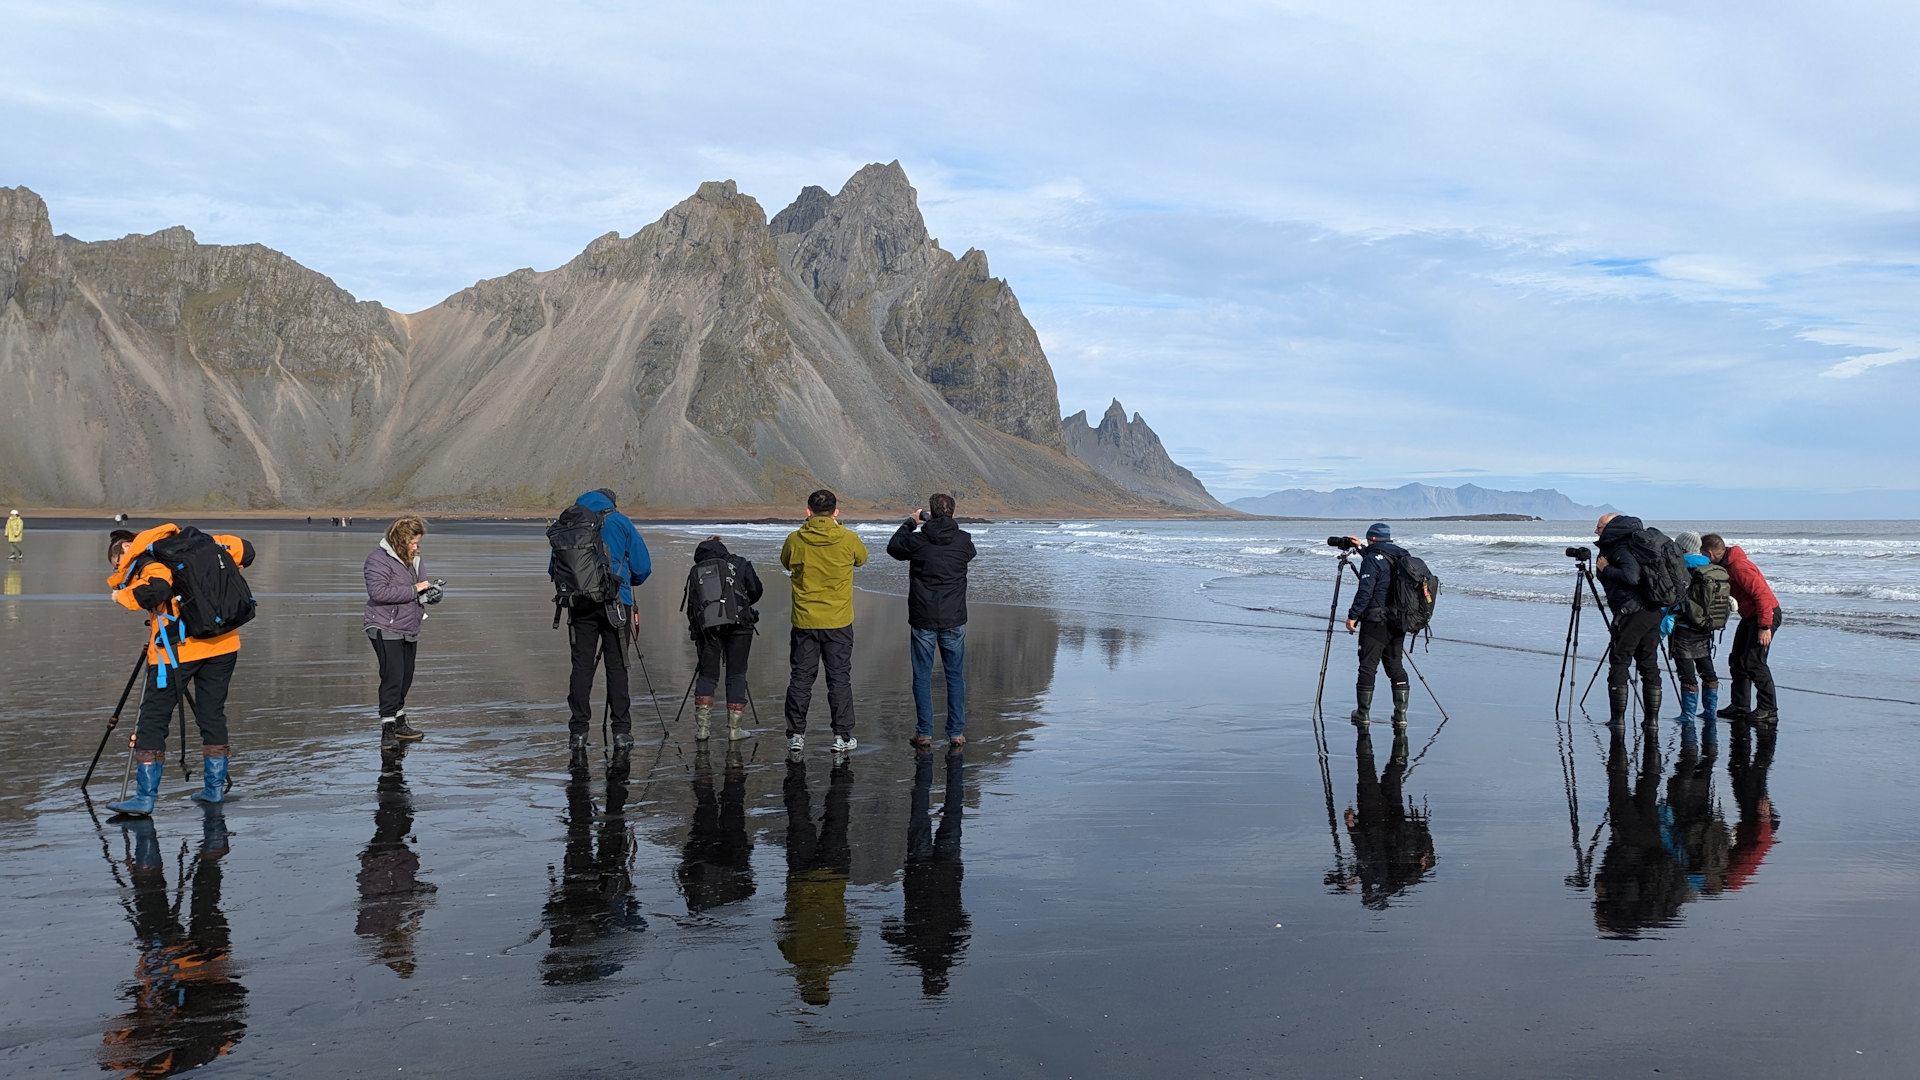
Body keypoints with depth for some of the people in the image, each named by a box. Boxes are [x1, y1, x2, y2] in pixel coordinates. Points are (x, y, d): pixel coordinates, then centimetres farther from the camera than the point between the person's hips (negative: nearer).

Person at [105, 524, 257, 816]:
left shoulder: (145, 559, -2)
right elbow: (243, 551, 18)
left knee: (153, 719, 2)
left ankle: (145, 797, 1)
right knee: (212, 715, 16)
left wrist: (123, 595, -6)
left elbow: (157, 589, -23)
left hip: (177, 648, -6)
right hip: (223, 643, 7)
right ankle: (215, 787, 22)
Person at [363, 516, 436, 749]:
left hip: (409, 629, 9)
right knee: (393, 677, -14)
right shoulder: (379, 560, -16)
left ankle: (399, 723, 28)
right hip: (385, 629, -9)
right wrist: (413, 591, -25)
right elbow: (378, 591, -28)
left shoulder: (412, 558, 11)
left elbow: (420, 584, 25)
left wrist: (429, 594, 1)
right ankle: (388, 730, -8)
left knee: (406, 677, 15)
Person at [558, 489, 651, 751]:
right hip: (615, 603, -2)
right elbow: (643, 567, 2)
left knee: (582, 666, 5)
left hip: (580, 605, 2)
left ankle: (578, 732, 3)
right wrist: (629, 581, 22)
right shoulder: (620, 521, 4)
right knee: (617, 666, 3)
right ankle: (621, 731, 3)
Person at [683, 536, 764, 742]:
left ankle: (702, 727, 1)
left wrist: (696, 630, 21)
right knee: (736, 675, 7)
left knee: (706, 675, 9)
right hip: (738, 625, -1)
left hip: (707, 629, 1)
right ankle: (735, 729, 7)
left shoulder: (695, 572, 15)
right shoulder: (738, 564, 11)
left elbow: (691, 605, 13)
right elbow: (756, 590, 6)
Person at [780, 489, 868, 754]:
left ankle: (796, 735, 14)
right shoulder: (848, 539, -10)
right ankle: (842, 736, 10)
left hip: (804, 622, 1)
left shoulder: (795, 540, -8)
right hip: (838, 622, -1)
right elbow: (862, 558, 11)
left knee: (800, 678, 10)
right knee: (840, 678, 7)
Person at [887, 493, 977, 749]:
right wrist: (946, 525, 22)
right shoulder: (963, 540, -5)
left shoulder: (917, 541, -10)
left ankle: (924, 733, 10)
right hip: (954, 620, 1)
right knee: (955, 676, 10)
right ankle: (956, 733, 11)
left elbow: (893, 547, 11)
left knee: (922, 677, 7)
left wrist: (910, 522, 21)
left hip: (923, 620, -1)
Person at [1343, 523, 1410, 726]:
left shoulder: (1373, 558, -11)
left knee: (1368, 666, 0)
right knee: (1395, 666, 11)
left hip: (1376, 623, -7)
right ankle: (1400, 715, 7)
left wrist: (1353, 616, -11)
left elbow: (1365, 591, -18)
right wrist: (1360, 548, 41)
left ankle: (1363, 714, 5)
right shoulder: (1402, 556, 13)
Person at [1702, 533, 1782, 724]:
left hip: (1766, 615, -10)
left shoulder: (1739, 567, -24)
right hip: (1749, 616, 10)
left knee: (1754, 662, -14)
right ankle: (1739, 706, 17)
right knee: (1737, 660, 10)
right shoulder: (1724, 566, 7)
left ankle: (1768, 710, -9)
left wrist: (1764, 627, -27)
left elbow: (1762, 595, -27)